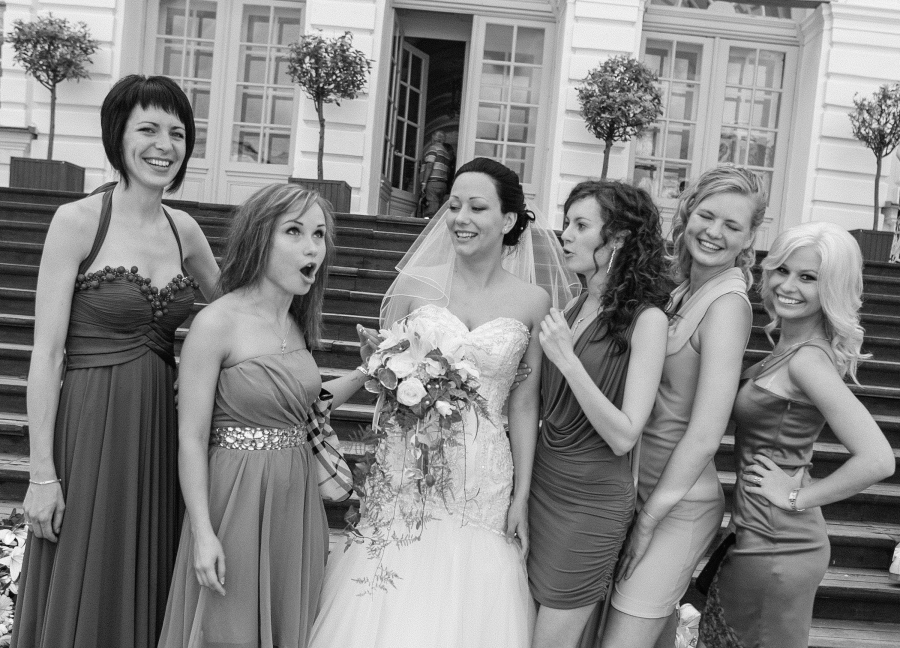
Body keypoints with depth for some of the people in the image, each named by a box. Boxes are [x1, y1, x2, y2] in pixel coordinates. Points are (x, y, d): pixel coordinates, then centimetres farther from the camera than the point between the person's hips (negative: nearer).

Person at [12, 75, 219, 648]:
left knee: (148, 591, 16)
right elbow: (45, 353, -10)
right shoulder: (78, 221, -8)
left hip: (161, 429, 5)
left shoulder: (184, 230, 5)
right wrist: (42, 473, -12)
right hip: (89, 428, -4)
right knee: (81, 600, 9)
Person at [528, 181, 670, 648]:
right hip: (542, 482, 6)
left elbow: (623, 437, -19)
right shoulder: (576, 307, 2)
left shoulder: (645, 319, -15)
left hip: (592, 500, -6)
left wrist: (567, 360, -24)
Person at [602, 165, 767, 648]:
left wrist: (648, 520, -12)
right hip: (650, 490, 7)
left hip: (680, 503, -7)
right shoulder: (683, 292, 6)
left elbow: (705, 435, -21)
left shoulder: (727, 303, -18)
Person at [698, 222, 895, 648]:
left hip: (774, 547, -9)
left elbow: (878, 460, -29)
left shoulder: (807, 359, -22)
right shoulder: (790, 344, 3)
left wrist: (798, 496, -19)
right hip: (773, 537, 9)